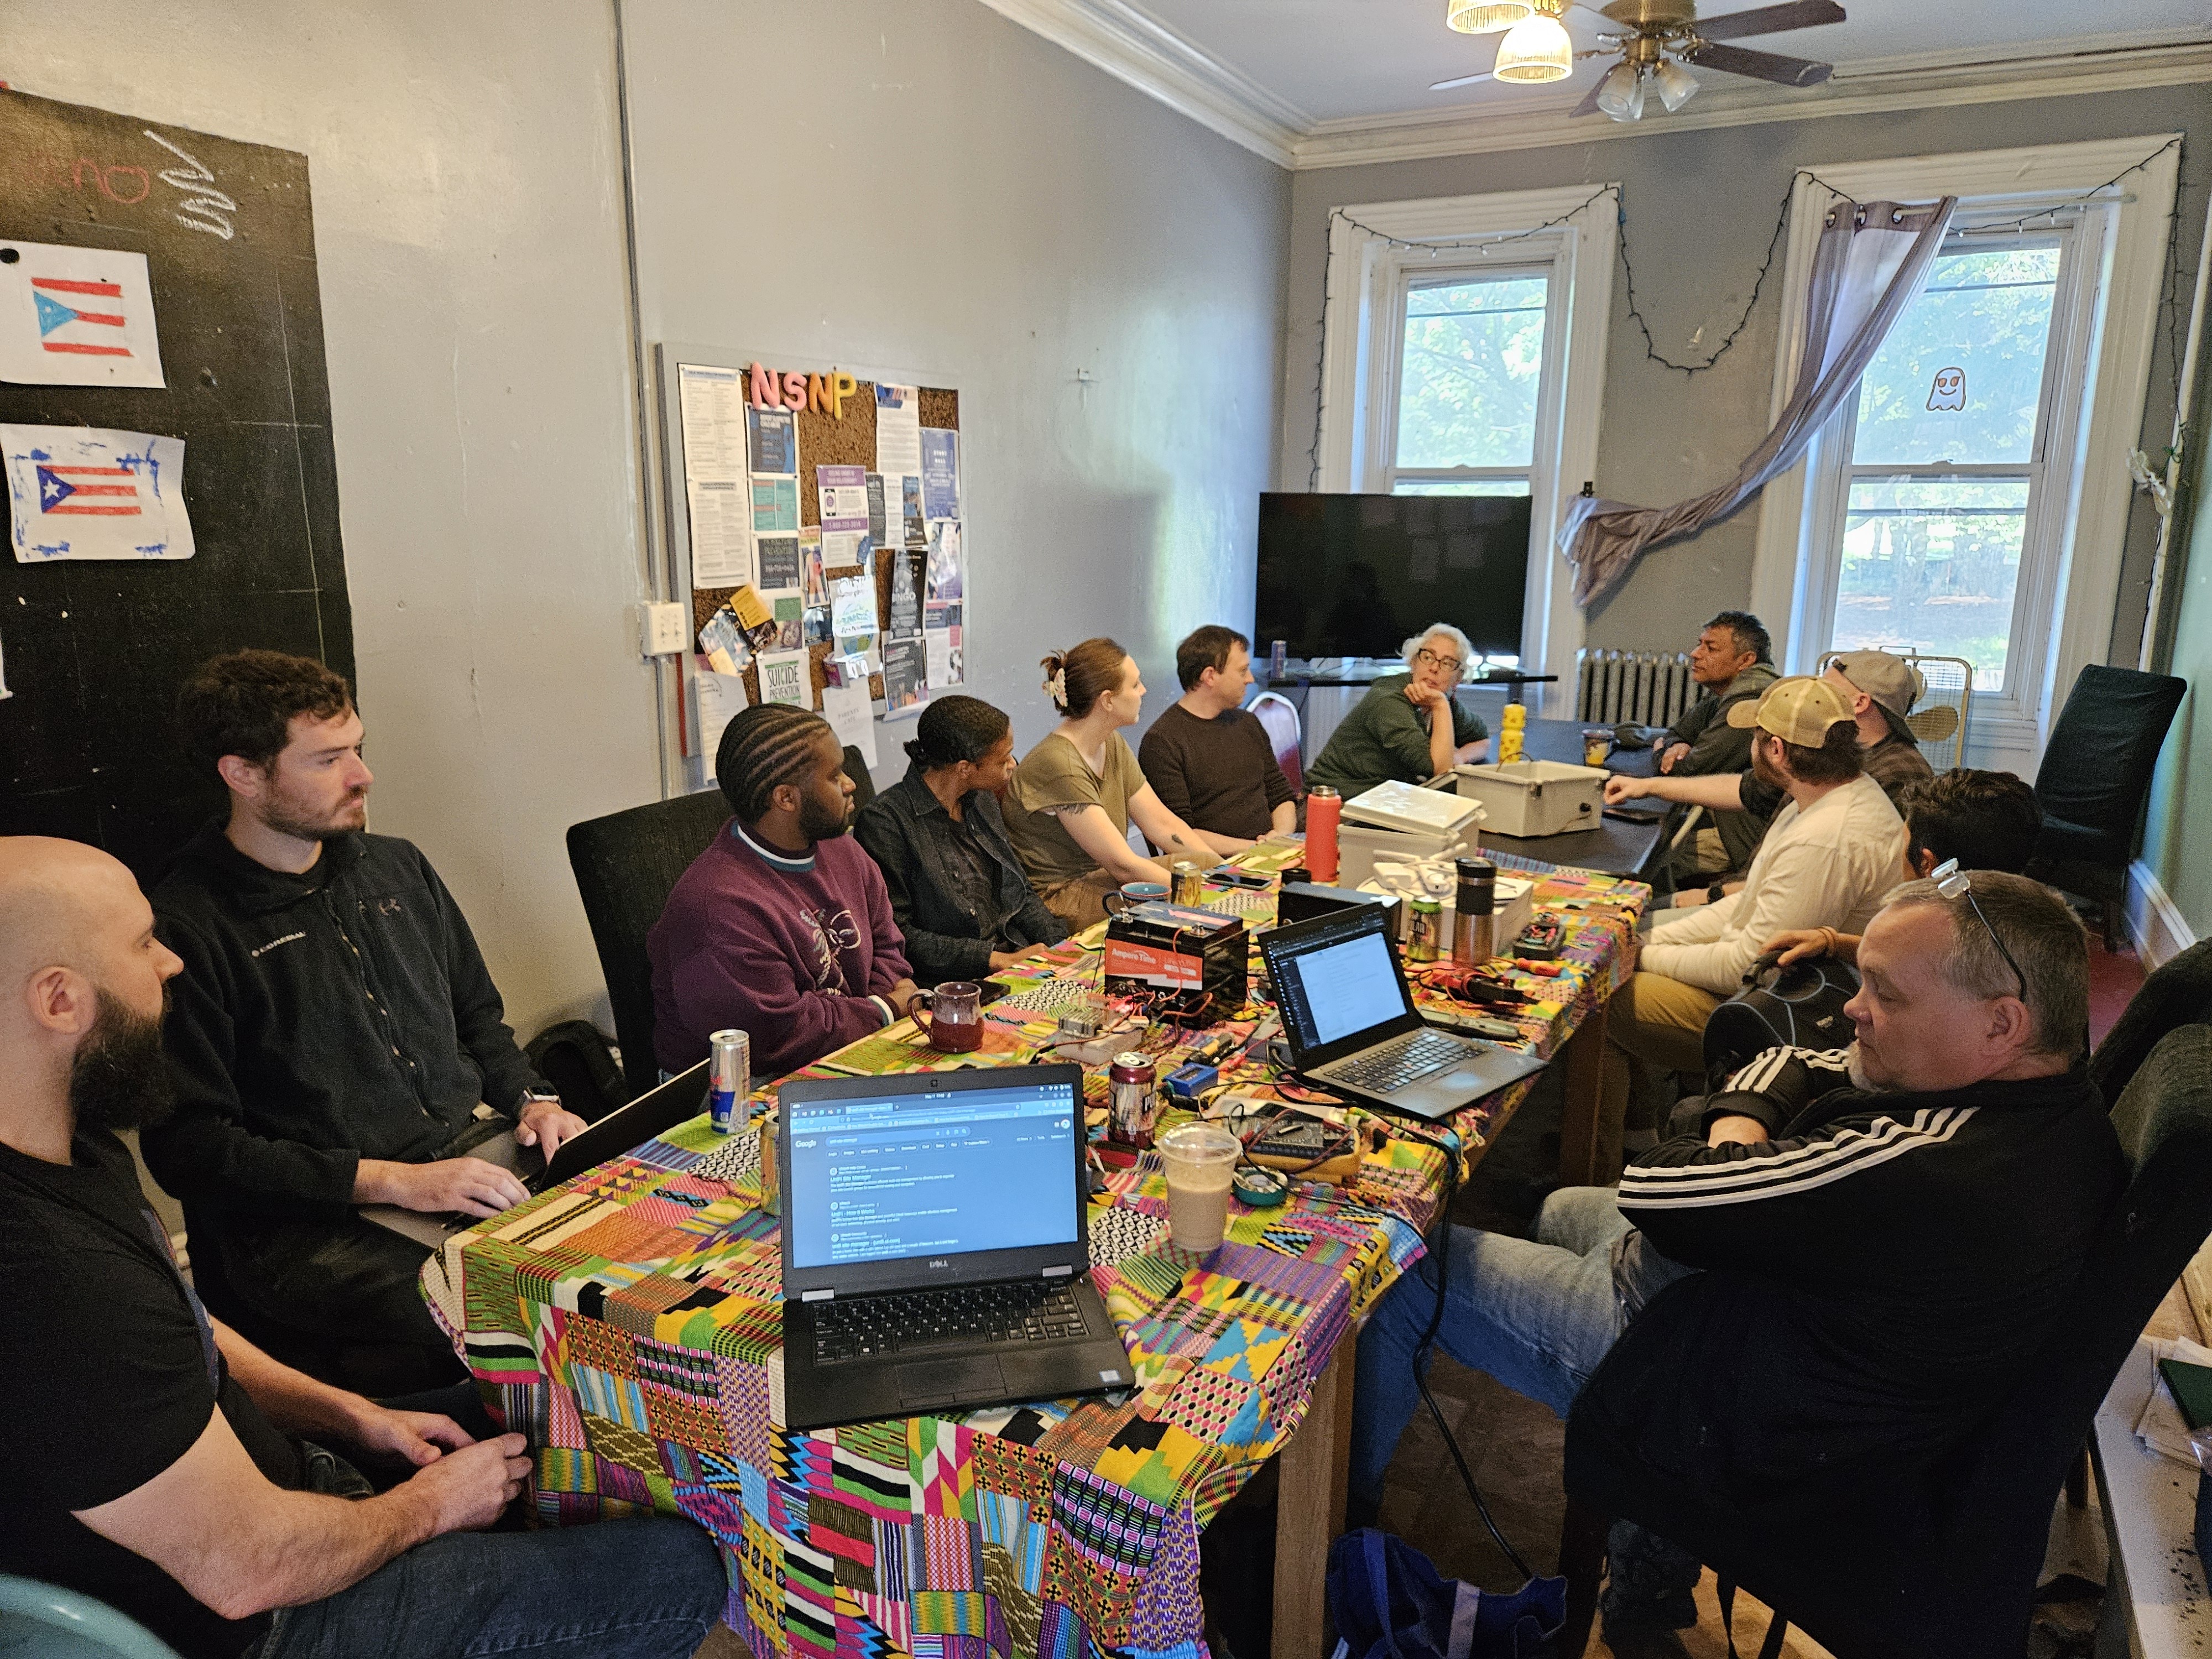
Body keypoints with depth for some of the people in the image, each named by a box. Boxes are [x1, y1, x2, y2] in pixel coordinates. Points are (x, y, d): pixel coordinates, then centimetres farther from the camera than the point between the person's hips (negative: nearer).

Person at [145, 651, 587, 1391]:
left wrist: (531, 1099, 5)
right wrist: (390, 1180, -17)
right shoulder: (183, 928, -8)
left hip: (469, 1157, 7)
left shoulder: (397, 867, 14)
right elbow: (190, 1148, -10)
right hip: (303, 1219, -6)